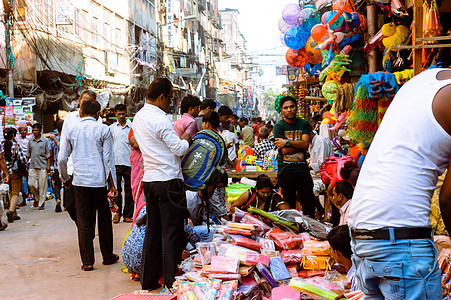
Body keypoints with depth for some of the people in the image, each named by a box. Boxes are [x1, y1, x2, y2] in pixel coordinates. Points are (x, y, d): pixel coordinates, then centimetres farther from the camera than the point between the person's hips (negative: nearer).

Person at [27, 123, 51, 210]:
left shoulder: (45, 140, 0)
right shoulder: (31, 141, 10)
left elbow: (48, 154, 0)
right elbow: (28, 154, 15)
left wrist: (48, 165, -6)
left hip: (42, 166, -3)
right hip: (32, 166, 3)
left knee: (42, 186, -1)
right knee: (31, 184, -2)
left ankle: (42, 203, 9)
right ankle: (36, 198, 23)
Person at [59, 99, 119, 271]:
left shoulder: (72, 131, 6)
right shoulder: (103, 130, -2)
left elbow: (62, 159, 10)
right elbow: (108, 159, -4)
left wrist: (66, 179, 24)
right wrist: (112, 184, 0)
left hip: (80, 181, 2)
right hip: (99, 180, -2)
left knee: (84, 223, 6)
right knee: (104, 220, 12)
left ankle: (87, 261, 8)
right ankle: (108, 256, 22)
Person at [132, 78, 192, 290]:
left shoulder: (139, 117, 13)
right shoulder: (159, 119, -15)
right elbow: (178, 149, -13)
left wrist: (178, 140, 20)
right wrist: (187, 140, 7)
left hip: (149, 179, 8)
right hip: (168, 180, -8)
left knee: (152, 230, 13)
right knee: (172, 232, -1)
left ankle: (148, 280, 20)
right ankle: (172, 282, 4)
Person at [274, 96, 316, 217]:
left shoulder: (304, 124, 9)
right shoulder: (278, 127, 1)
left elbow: (305, 144, -7)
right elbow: (285, 150, -10)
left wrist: (287, 142, -11)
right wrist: (299, 144, -7)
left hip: (303, 169, 2)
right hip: (286, 170, -2)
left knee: (309, 204, 3)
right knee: (289, 207, 4)